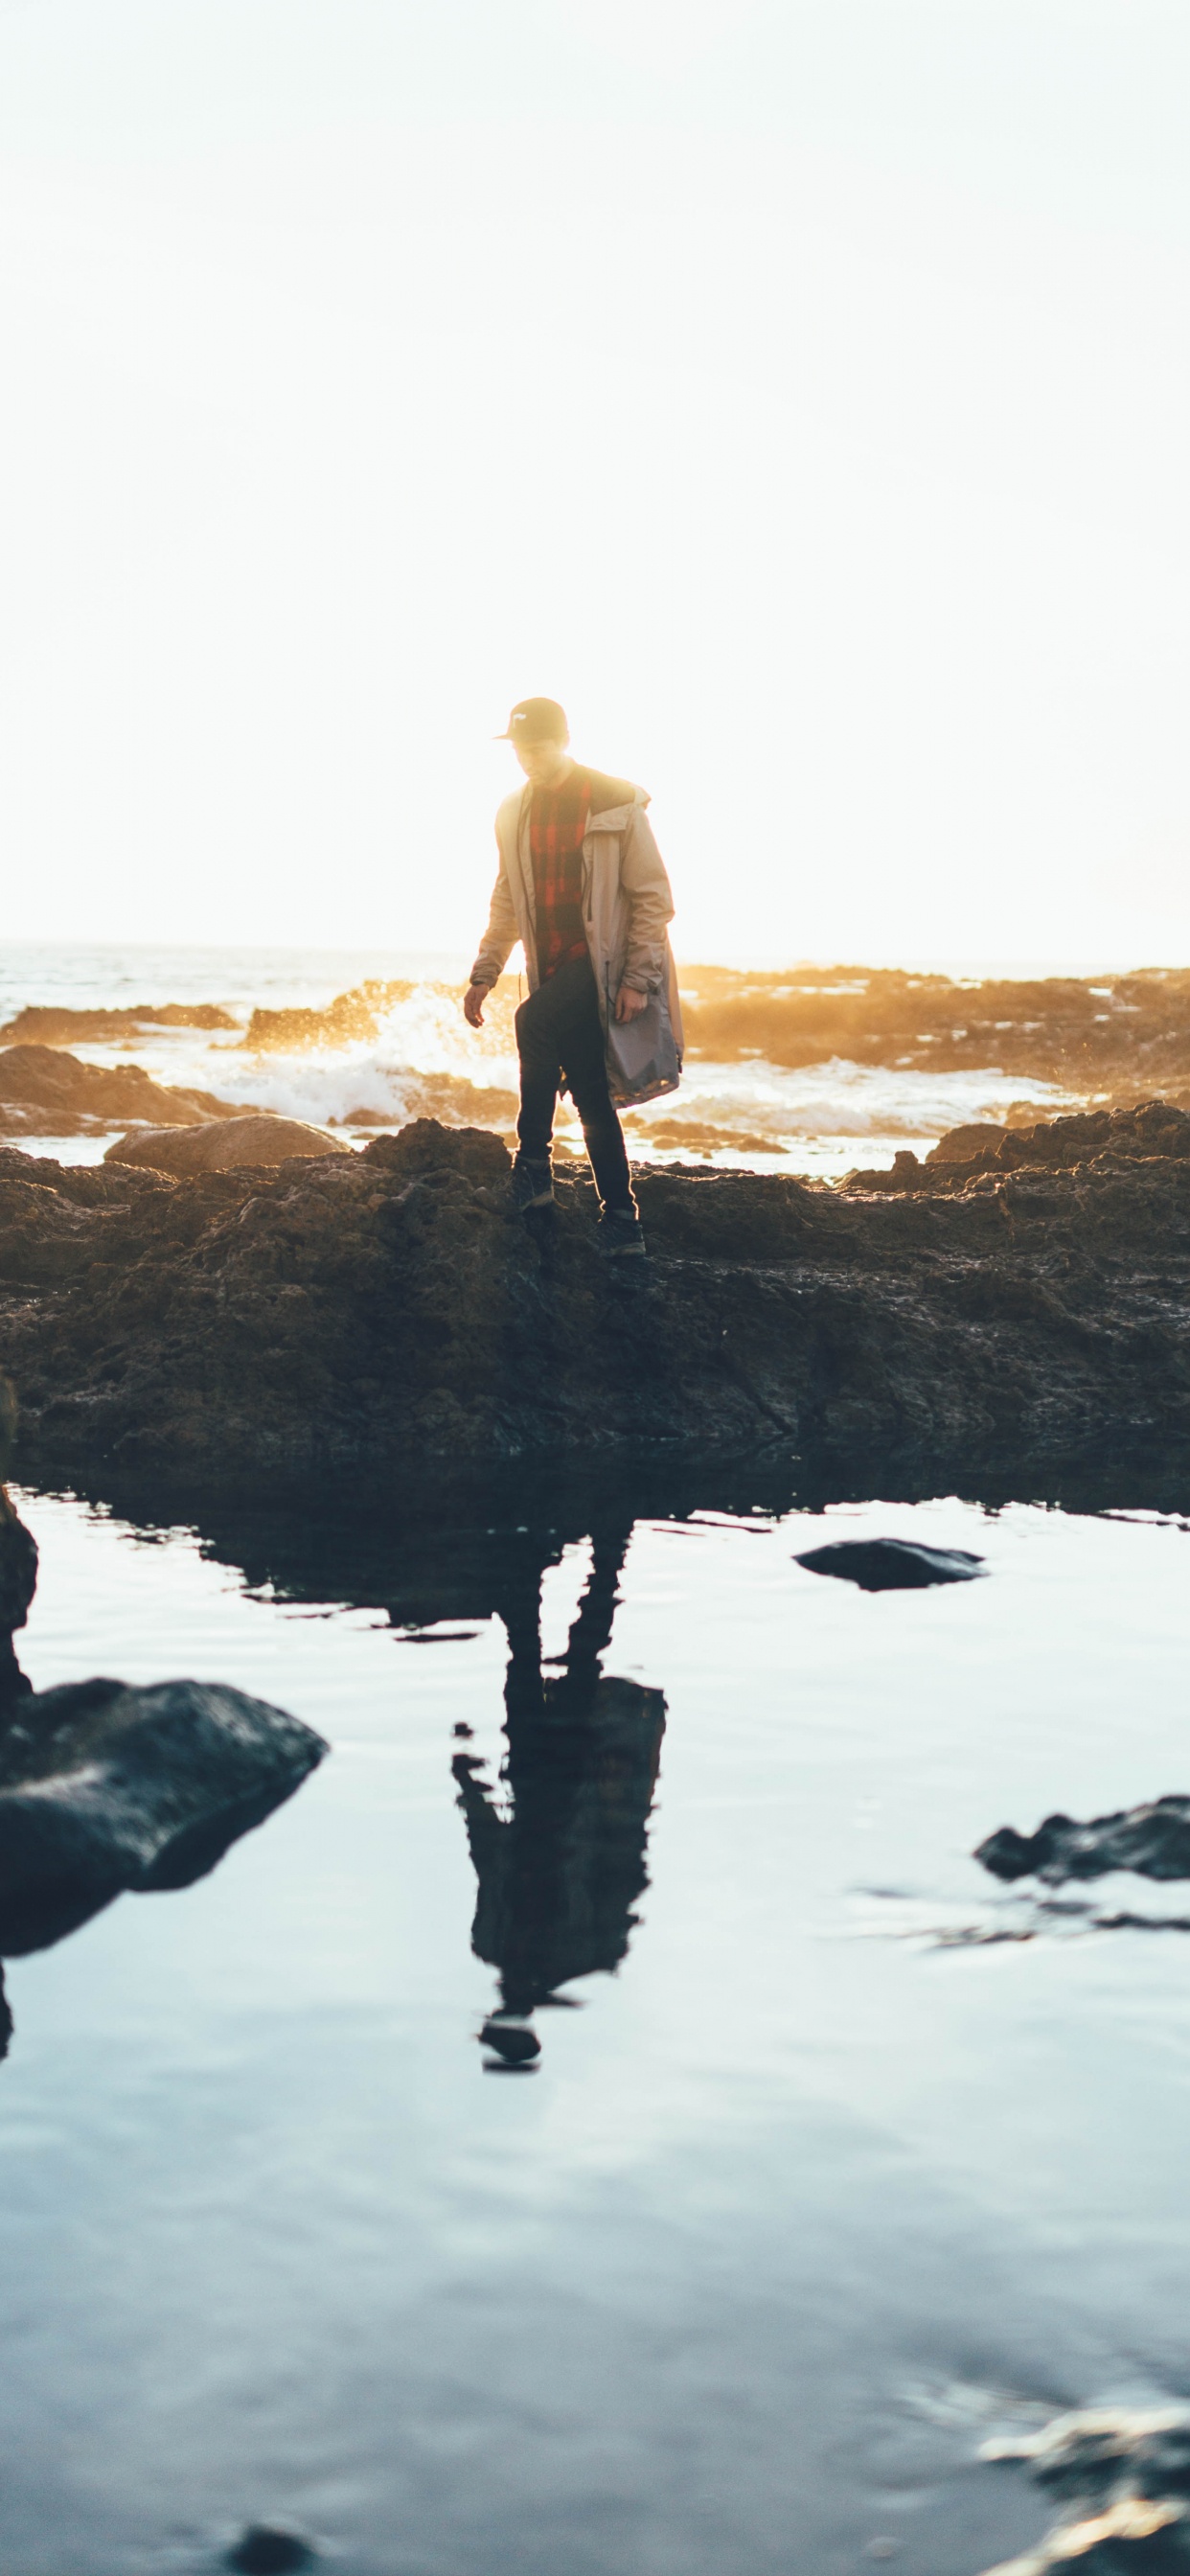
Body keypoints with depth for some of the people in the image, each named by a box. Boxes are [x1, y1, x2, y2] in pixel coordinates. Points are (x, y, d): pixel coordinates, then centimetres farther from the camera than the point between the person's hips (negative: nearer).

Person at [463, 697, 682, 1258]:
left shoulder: (616, 805, -8)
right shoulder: (514, 814, 9)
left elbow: (653, 897, -8)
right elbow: (507, 902, 17)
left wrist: (638, 980, -15)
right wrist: (484, 975, 9)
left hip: (602, 959, -6)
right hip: (554, 968, 6)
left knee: (534, 1022, -30)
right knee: (589, 1094, 4)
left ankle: (533, 1166, -17)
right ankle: (621, 1221, 10)